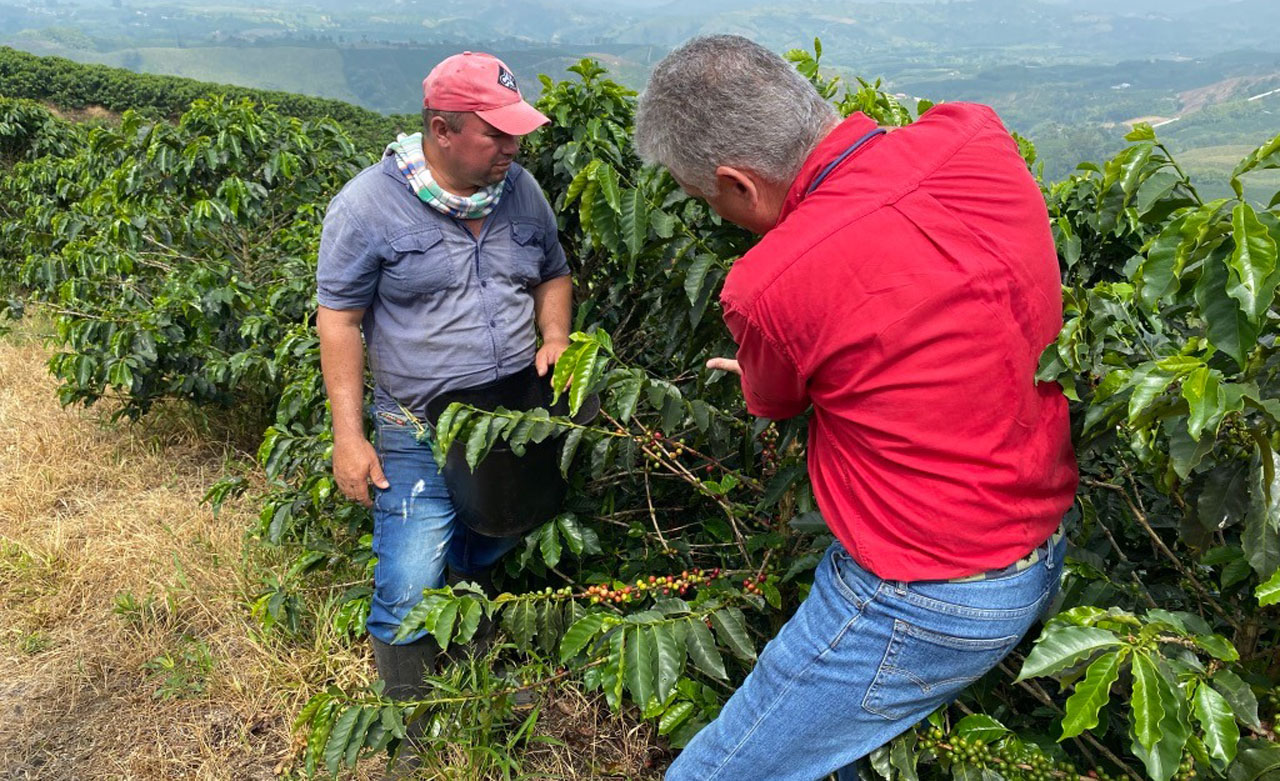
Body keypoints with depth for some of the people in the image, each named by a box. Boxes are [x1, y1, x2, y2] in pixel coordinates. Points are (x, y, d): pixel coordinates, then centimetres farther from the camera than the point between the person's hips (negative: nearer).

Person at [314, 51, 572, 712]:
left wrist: (554, 335, -4)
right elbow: (340, 319, -10)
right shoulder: (368, 204, -13)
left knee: (488, 561, 22)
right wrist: (348, 436, -13)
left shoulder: (521, 189, 2)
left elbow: (553, 275, 17)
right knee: (410, 590, -6)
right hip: (420, 435, -5)